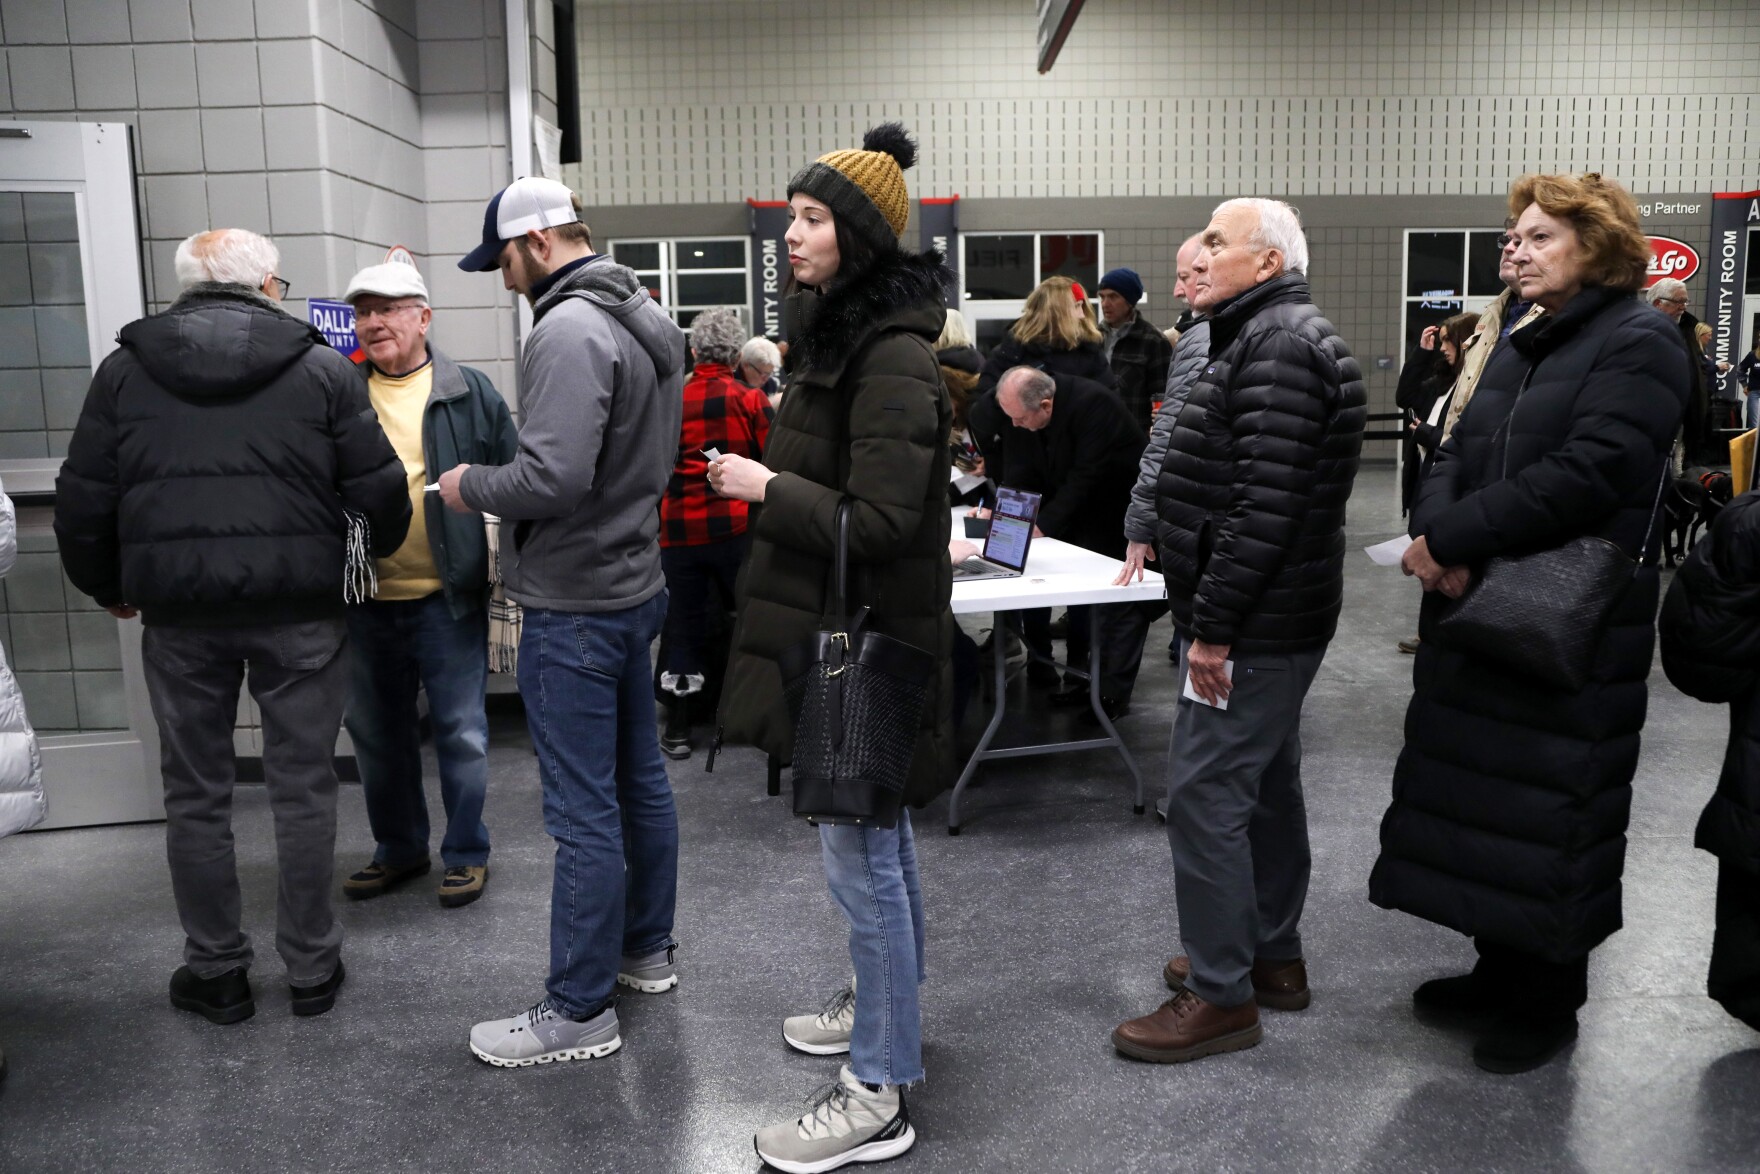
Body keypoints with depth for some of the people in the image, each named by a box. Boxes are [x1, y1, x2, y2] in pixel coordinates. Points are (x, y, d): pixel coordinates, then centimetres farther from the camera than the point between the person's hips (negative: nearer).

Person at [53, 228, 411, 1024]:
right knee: (304, 790, 9)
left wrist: (106, 587, 21)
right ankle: (311, 967, 18)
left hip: (178, 615, 1)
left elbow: (82, 500, 6)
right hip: (298, 611, -1)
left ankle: (215, 971, 22)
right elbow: (378, 487, -2)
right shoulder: (321, 367, 0)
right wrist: (381, 549, 18)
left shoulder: (125, 370, 5)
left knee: (196, 795, 13)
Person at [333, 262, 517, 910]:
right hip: (366, 600, 4)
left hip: (447, 597, -3)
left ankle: (466, 852, 20)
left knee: (460, 733, 3)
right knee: (377, 734, 15)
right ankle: (398, 849, 33)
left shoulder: (470, 392, 0)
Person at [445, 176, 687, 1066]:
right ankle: (646, 950, 34)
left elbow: (552, 478, -28)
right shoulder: (645, 318, 11)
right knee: (639, 780, 19)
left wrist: (470, 485, -9)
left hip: (576, 607, -10)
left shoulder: (570, 330, -19)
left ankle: (579, 1010, 10)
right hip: (634, 582, 10)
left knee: (583, 810, -2)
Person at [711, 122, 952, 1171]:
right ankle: (888, 1007, 41)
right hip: (847, 626, 10)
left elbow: (879, 521, -25)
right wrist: (773, 481, 10)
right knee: (879, 837, 22)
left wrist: (766, 487, -16)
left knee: (860, 855, -2)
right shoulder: (839, 335, 12)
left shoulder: (894, 359, -20)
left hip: (868, 639, -10)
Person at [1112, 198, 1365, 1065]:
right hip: (1273, 620, 11)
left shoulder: (1276, 347, -16)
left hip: (1253, 627, -11)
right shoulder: (1271, 337, 18)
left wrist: (1213, 627, -22)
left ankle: (1221, 995, 5)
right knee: (1266, 786, 18)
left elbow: (1266, 504, -25)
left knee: (1205, 795, -6)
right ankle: (1272, 956, 32)